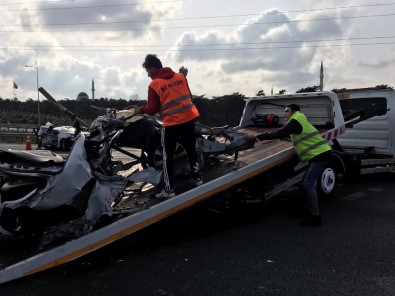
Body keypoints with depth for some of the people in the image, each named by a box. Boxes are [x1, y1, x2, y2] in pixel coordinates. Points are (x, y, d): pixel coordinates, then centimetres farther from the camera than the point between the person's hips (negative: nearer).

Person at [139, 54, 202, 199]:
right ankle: (197, 178, 32)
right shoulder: (180, 76, 7)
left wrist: (142, 109, 13)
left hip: (171, 123, -5)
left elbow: (152, 110, -6)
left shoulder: (154, 85, -8)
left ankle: (169, 189, 7)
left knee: (168, 156, 6)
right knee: (191, 149, 22)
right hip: (189, 118, 5)